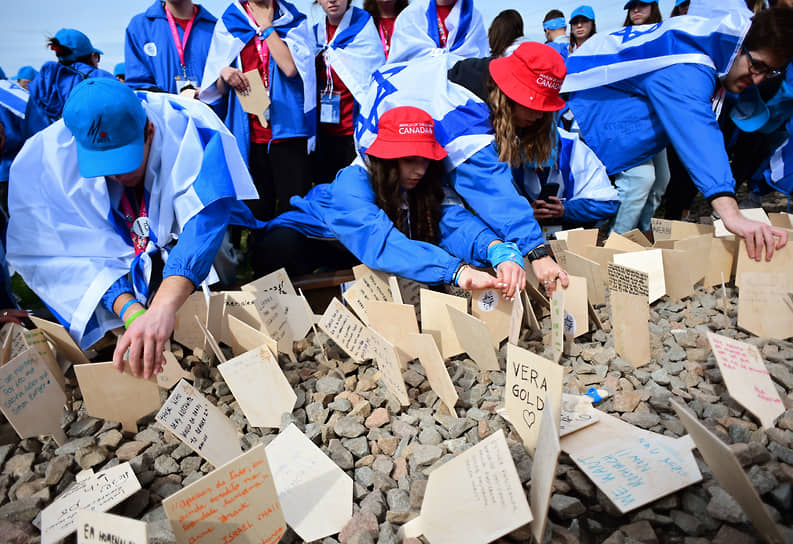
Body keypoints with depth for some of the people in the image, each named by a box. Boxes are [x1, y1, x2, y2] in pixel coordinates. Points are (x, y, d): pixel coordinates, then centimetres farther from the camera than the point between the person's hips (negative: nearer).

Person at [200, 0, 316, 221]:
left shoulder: (293, 20, 10)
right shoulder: (228, 22, 14)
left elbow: (290, 67, -10)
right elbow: (220, 90, 13)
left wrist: (267, 26, -2)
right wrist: (224, 75, -9)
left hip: (287, 129, -1)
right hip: (249, 133, 2)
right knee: (258, 212, 2)